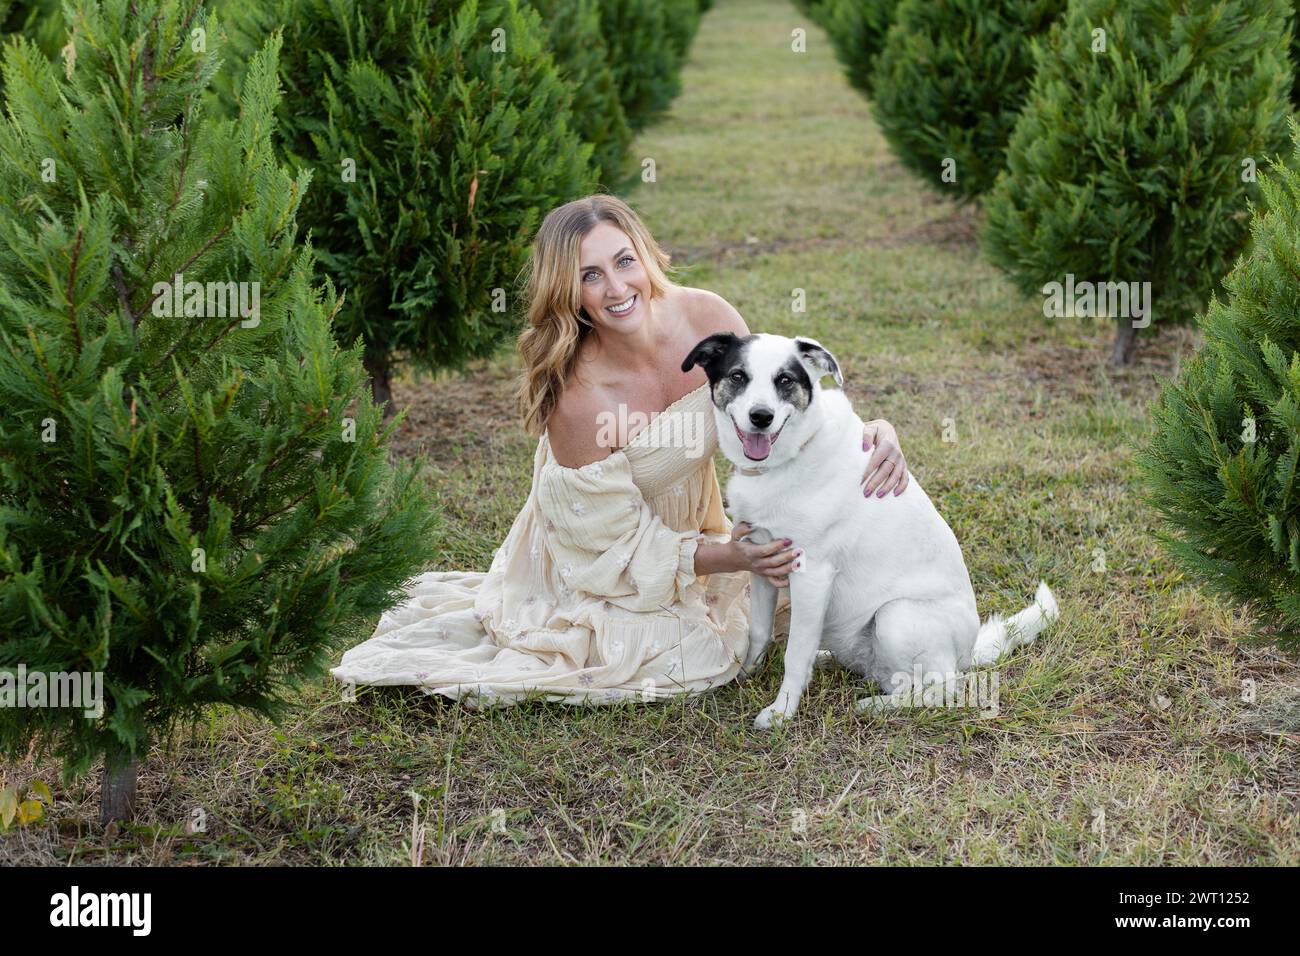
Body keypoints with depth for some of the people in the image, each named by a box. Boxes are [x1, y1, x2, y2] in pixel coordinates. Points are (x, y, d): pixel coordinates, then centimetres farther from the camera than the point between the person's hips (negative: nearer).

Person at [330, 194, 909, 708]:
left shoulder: (706, 317, -22)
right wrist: (725, 558, -31)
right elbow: (615, 543, -24)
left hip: (689, 528, 5)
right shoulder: (579, 399, -35)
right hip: (603, 558, -5)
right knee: (694, 655, -14)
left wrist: (870, 428, -22)